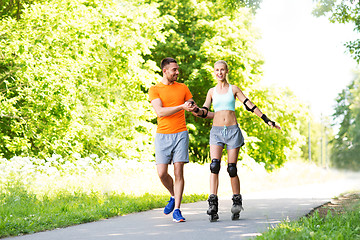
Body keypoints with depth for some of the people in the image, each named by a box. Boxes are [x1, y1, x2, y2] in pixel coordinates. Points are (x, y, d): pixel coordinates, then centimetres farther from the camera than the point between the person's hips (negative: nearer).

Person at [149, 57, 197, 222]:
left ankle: (176, 210, -2)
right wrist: (181, 107, -19)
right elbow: (160, 112, -11)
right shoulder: (155, 90, 2)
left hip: (181, 134, 1)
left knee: (178, 172, -5)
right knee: (162, 173, -6)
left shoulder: (182, 88, 12)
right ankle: (174, 196, 23)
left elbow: (193, 108, 18)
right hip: (162, 135, -1)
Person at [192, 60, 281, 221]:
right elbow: (205, 111, 8)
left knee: (232, 169, -3)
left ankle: (237, 201, 12)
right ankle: (213, 205, -21)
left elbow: (250, 106, 5)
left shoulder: (233, 89, 8)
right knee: (214, 165, -17)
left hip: (233, 131, -1)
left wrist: (267, 120, 1)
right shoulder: (212, 91, 14)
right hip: (216, 131, 1)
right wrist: (196, 110, -14)